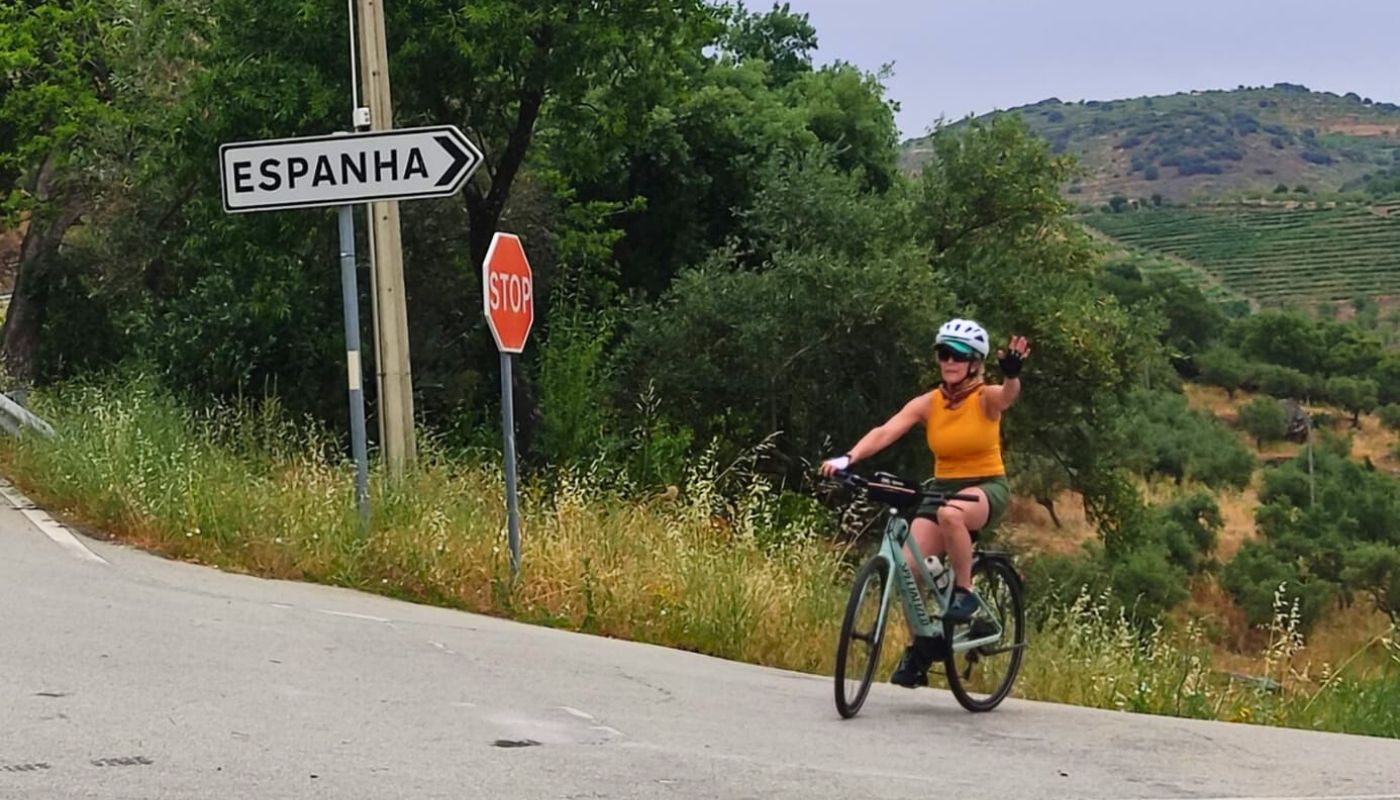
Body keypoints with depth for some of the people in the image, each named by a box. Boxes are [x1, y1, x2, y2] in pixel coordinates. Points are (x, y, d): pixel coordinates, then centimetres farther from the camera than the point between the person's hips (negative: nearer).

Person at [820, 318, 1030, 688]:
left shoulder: (986, 398, -10)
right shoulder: (928, 403, -4)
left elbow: (1009, 395, -34)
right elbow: (885, 432, -18)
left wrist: (1012, 374, -59)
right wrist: (848, 458, -36)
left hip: (987, 487, -4)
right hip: (942, 487, 4)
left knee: (950, 514, -39)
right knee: (909, 566, -15)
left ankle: (964, 593, -16)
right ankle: (921, 647, 7)